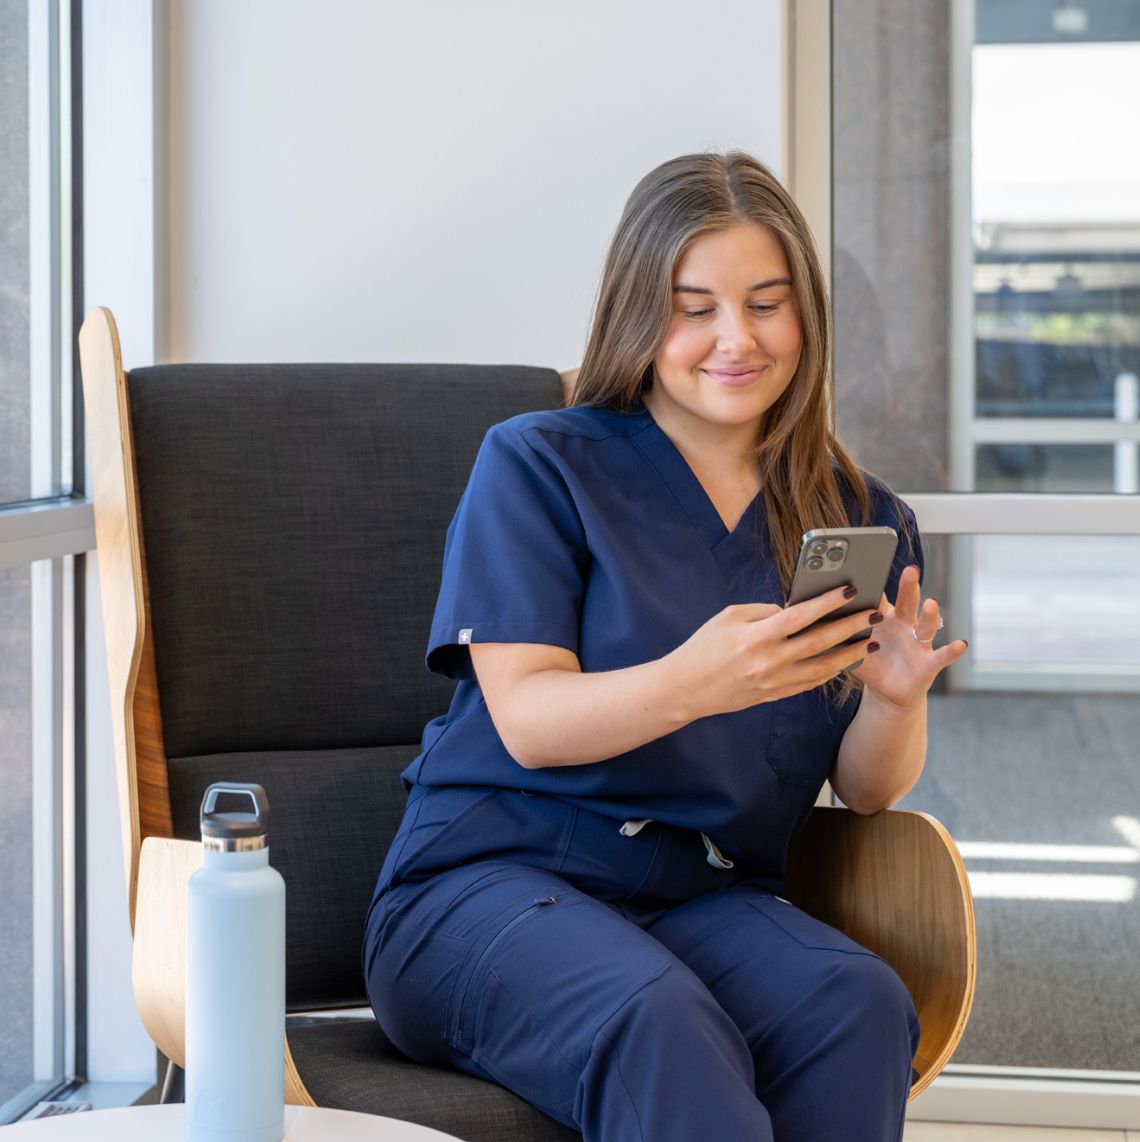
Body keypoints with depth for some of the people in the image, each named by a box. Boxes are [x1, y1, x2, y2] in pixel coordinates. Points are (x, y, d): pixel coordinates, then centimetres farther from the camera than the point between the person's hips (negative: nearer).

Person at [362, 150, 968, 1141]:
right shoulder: (537, 466, 3)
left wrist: (899, 698, -16)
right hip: (490, 879, -3)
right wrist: (690, 683, -29)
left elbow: (867, 790, 9)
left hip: (707, 900, 4)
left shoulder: (863, 520, 13)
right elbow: (526, 721, -9)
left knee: (860, 1005, -30)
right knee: (656, 1017, -37)